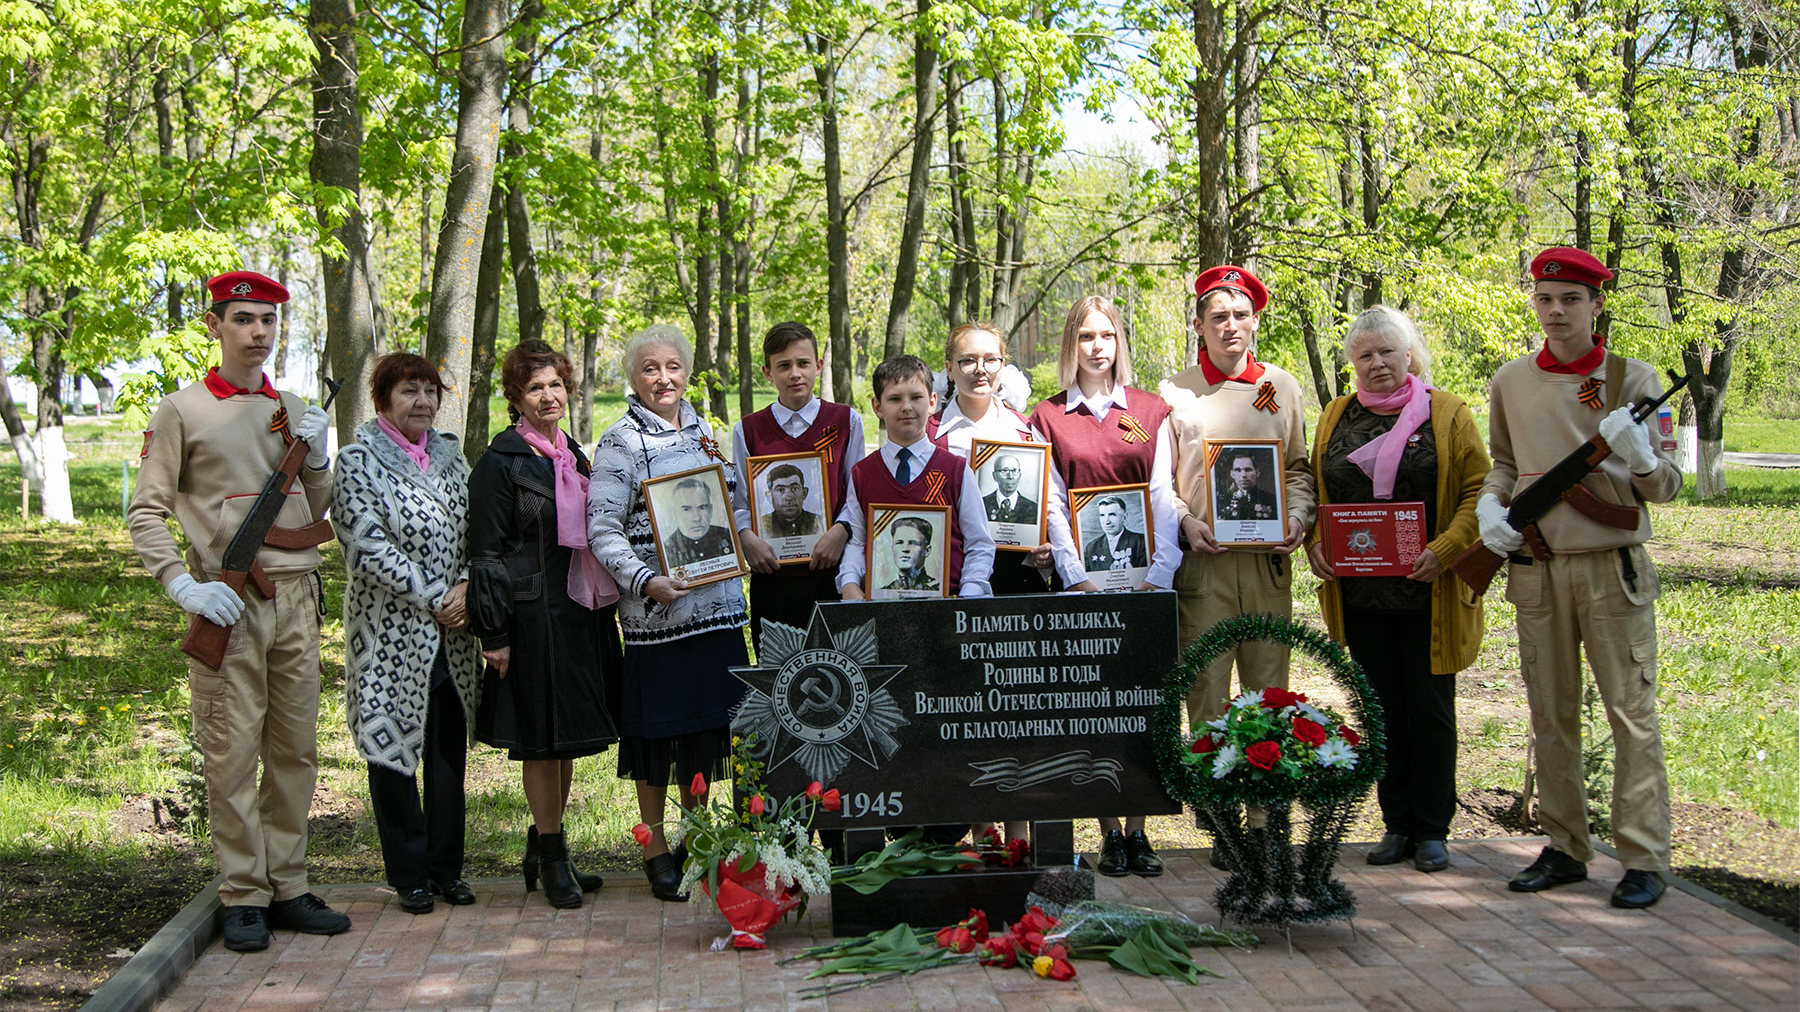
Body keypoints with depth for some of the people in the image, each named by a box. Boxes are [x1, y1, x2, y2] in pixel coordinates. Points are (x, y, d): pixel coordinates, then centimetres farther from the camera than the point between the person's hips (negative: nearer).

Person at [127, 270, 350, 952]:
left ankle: (288, 888, 16)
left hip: (296, 599, 5)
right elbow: (145, 512, -1)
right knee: (231, 754, -3)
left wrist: (317, 458, 1)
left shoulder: (294, 410, 15)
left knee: (295, 749, 8)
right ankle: (243, 897, 4)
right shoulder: (182, 410, 1)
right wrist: (182, 584, -13)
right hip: (227, 605, -5)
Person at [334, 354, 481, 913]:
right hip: (391, 631, -5)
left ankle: (447, 867, 18)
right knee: (392, 746, 1)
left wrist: (465, 588, -4)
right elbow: (368, 544, -14)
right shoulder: (359, 460, -5)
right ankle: (409, 874, 11)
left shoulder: (449, 453, 12)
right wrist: (434, 598, -14)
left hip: (450, 635, 5)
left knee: (449, 747, 8)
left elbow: (472, 531, 14)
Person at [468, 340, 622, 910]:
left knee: (566, 736, 12)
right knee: (542, 738, -1)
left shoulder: (571, 456, 14)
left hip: (579, 613, 7)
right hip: (533, 616, -7)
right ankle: (552, 858, 9)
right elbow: (487, 555, -10)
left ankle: (544, 849, 24)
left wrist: (602, 606, 16)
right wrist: (495, 634, -14)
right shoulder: (501, 462, -8)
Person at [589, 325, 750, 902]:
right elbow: (602, 528, -10)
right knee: (659, 726, 0)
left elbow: (731, 505, 22)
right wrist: (645, 581, -22)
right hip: (656, 609, -6)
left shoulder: (701, 432, 14)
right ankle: (656, 850, 12)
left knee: (707, 723, 9)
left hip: (716, 601, 6)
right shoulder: (621, 443, -5)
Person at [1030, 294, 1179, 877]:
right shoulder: (1047, 418, 8)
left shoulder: (1151, 412, 10)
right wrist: (1077, 577, -10)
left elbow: (1163, 496, 4)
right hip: (1080, 578, -1)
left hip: (1143, 577, 1)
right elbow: (1052, 504, 2)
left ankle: (1138, 830, 6)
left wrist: (1161, 572, -8)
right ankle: (1111, 833, 4)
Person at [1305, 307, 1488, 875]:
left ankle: (1432, 830, 12)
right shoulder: (1335, 418, 12)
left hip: (1427, 593, -3)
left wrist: (1444, 550, -17)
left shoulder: (1447, 414, 1)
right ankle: (1397, 825, 17)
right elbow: (1312, 490, 16)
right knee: (1382, 709, 7)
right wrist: (1315, 542, -3)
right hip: (1359, 591, 3)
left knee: (1430, 709, 2)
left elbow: (1478, 493, -3)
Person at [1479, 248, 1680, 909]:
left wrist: (1639, 457, -22)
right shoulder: (1510, 382, 8)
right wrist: (1489, 504, 2)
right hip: (1536, 568, 4)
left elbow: (1667, 487, 0)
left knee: (1631, 711, -4)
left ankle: (1643, 860, 1)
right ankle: (1565, 848, 19)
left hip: (1613, 567, -3)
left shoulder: (1632, 379, -1)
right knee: (1551, 714, 9)